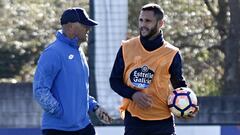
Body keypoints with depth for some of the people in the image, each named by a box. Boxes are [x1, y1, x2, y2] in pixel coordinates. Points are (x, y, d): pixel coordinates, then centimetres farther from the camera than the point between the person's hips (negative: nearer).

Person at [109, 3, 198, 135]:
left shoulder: (171, 53, -2)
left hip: (162, 121, -1)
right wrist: (133, 94, -12)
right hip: (134, 120, 1)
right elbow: (115, 80, 6)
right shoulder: (126, 48, 1)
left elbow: (179, 84, 11)